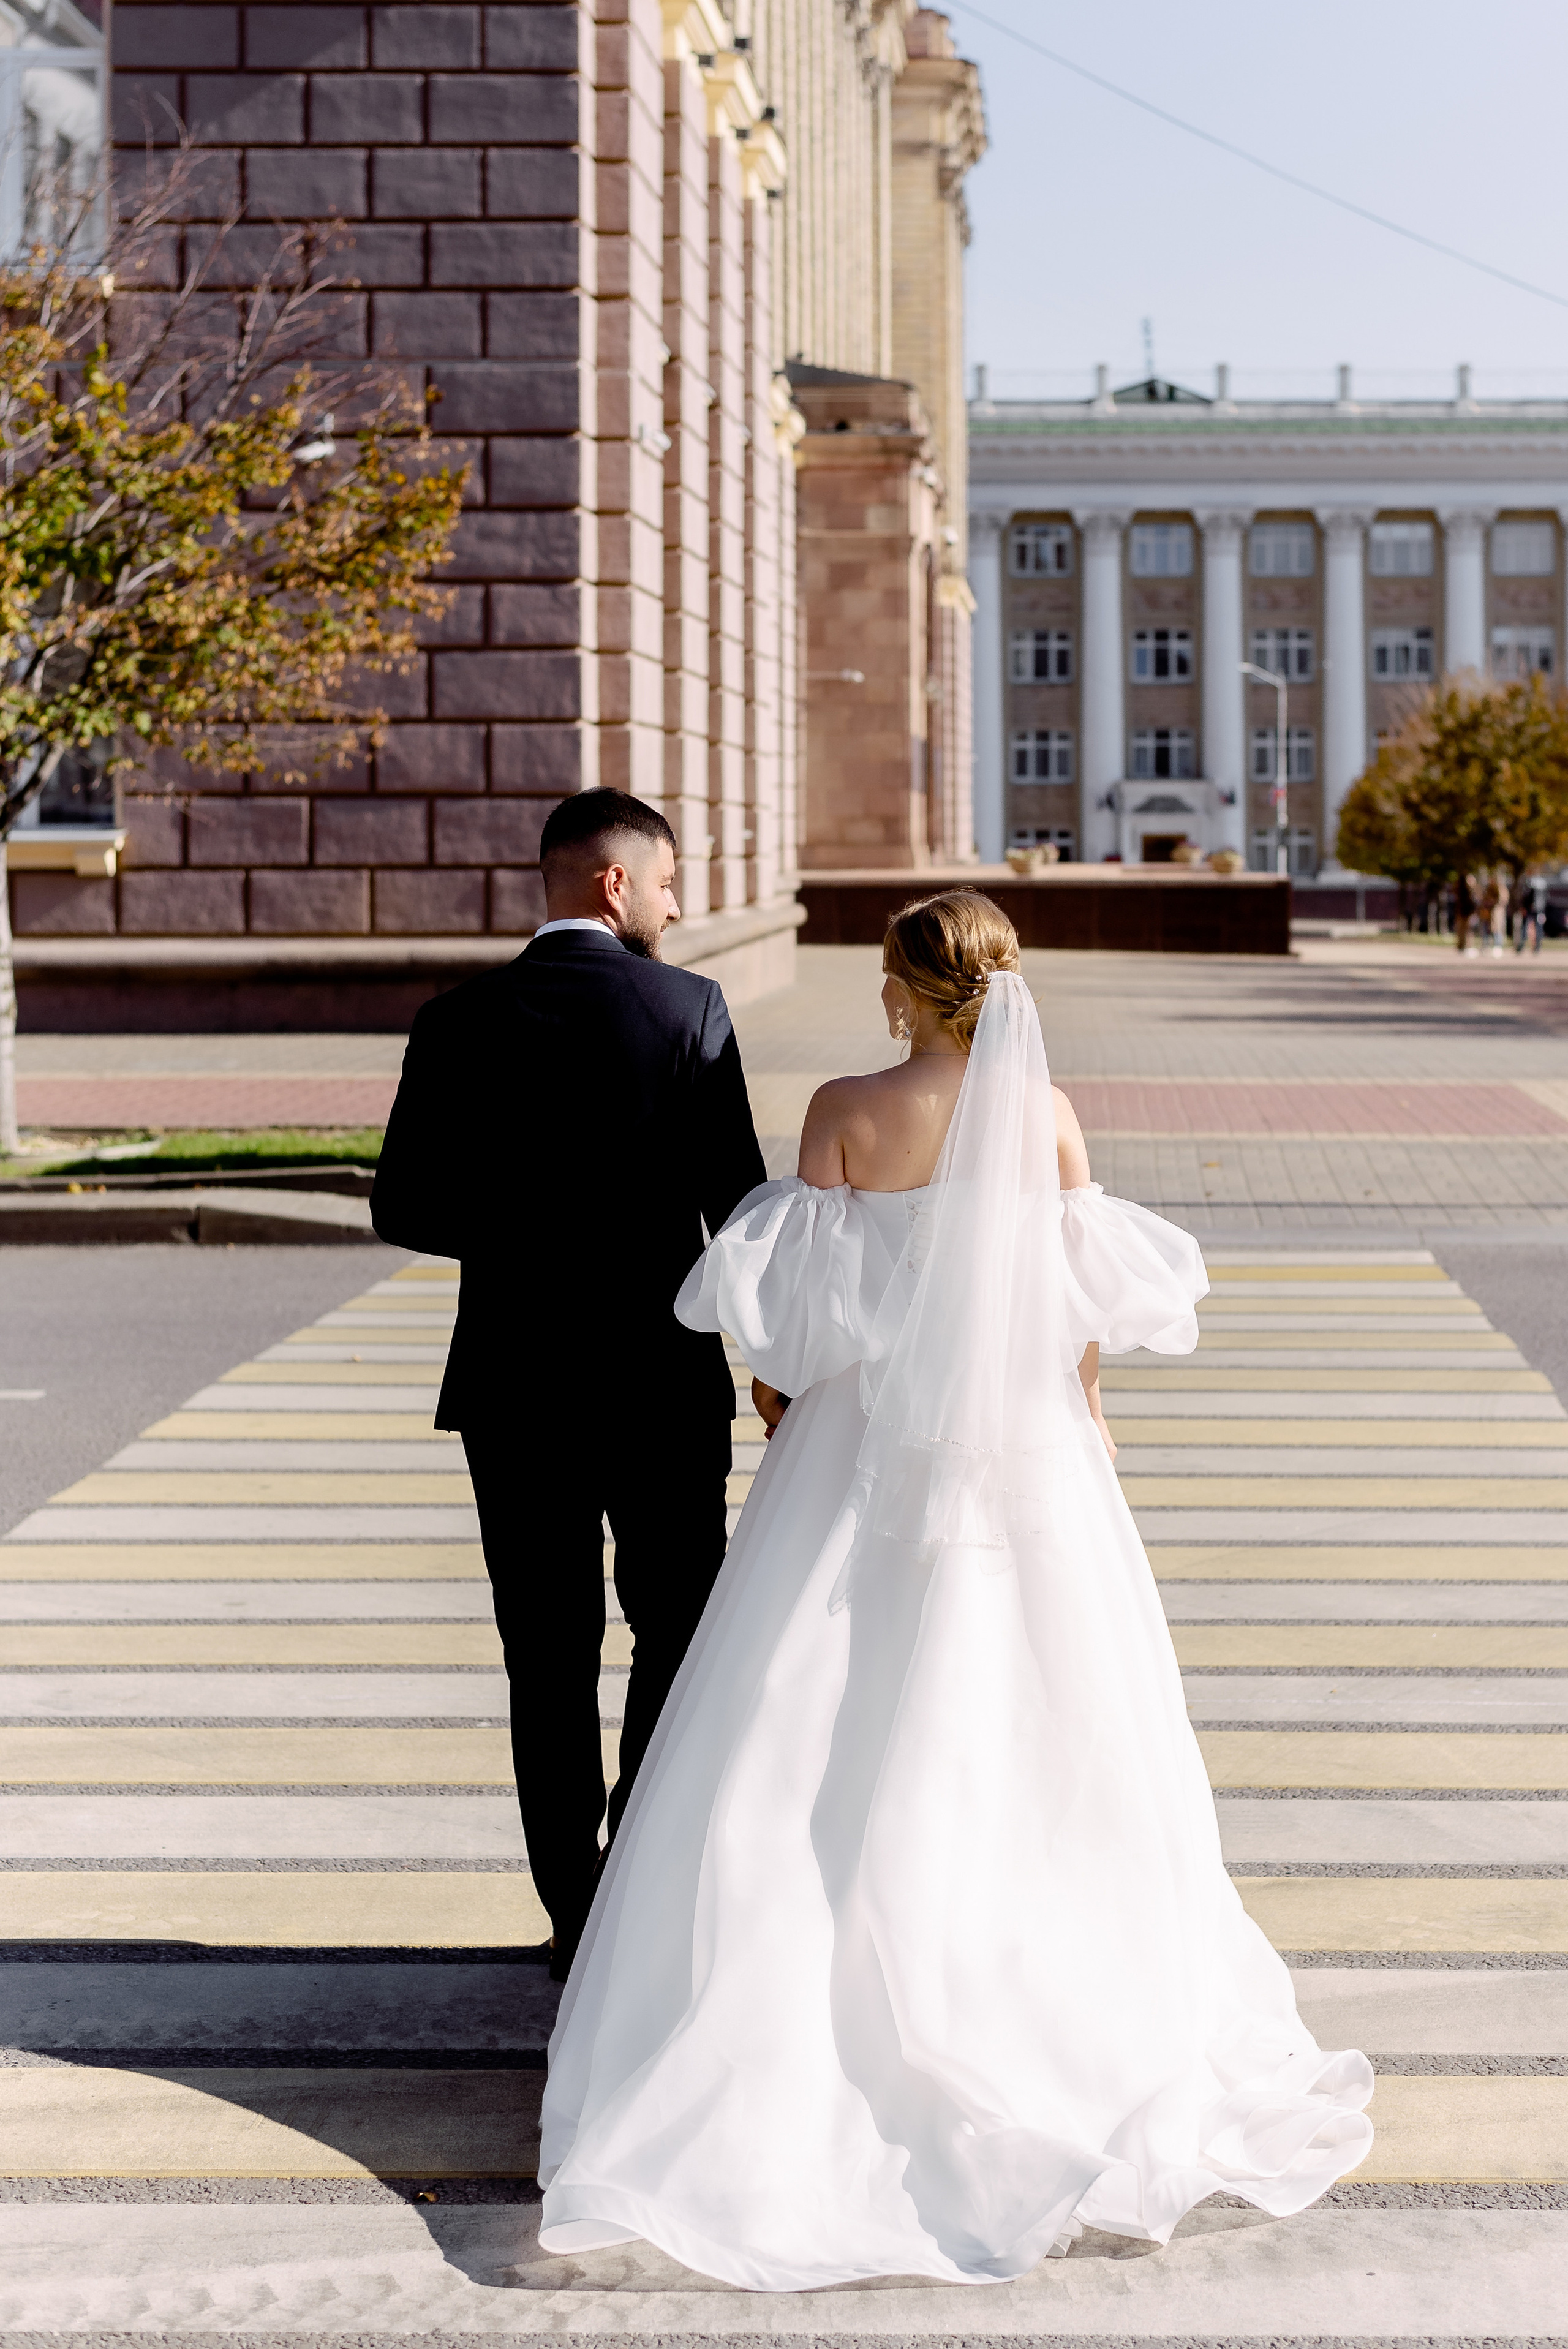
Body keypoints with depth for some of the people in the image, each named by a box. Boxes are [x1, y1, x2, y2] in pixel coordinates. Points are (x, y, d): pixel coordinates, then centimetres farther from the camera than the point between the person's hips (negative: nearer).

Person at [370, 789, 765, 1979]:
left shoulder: (461, 1023, -2)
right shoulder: (687, 1008, -9)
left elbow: (406, 1208, -1)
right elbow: (738, 1198, -8)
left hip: (513, 1389, 2)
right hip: (662, 1385, -2)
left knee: (551, 1658, 9)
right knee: (679, 1634, 15)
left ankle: (580, 1920, 12)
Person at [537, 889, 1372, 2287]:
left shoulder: (847, 1112, -10)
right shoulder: (1048, 1115, -5)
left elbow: (801, 1296, -8)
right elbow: (1086, 1297, -1)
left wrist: (784, 1386, 11)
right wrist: (1083, 1409, 15)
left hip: (872, 1439, -2)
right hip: (1027, 1442, 2)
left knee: (834, 1733, 7)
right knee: (1031, 1727, 11)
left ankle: (826, 2001, 7)